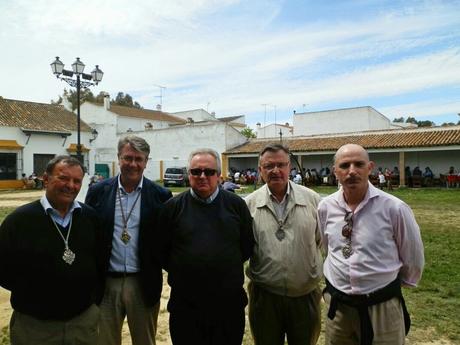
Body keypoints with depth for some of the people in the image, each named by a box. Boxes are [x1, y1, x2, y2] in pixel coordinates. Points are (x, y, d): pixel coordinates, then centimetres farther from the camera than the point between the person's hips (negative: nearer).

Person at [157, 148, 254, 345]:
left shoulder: (236, 204, 0)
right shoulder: (173, 207, -1)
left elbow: (248, 245, 6)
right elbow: (161, 251, 3)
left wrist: (229, 266, 4)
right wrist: (182, 270, 1)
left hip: (229, 303, 1)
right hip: (184, 305, 0)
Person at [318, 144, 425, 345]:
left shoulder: (394, 208, -14)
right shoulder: (325, 207, -5)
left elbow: (413, 257, 0)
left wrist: (394, 284, 12)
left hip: (382, 307, -3)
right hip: (337, 306, 3)